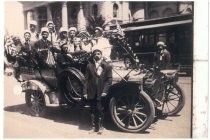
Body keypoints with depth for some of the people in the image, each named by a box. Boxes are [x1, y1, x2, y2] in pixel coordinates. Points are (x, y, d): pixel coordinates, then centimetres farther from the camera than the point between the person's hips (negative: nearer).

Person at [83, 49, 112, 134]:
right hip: (91, 92, 2)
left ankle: (100, 127, 19)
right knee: (92, 110, 10)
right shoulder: (89, 65, 4)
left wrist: (105, 91, -11)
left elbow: (109, 79, -3)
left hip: (101, 93, -1)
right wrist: (85, 92, -2)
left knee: (100, 110, 5)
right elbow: (86, 79, 2)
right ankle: (93, 127, 23)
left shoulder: (107, 66, 0)